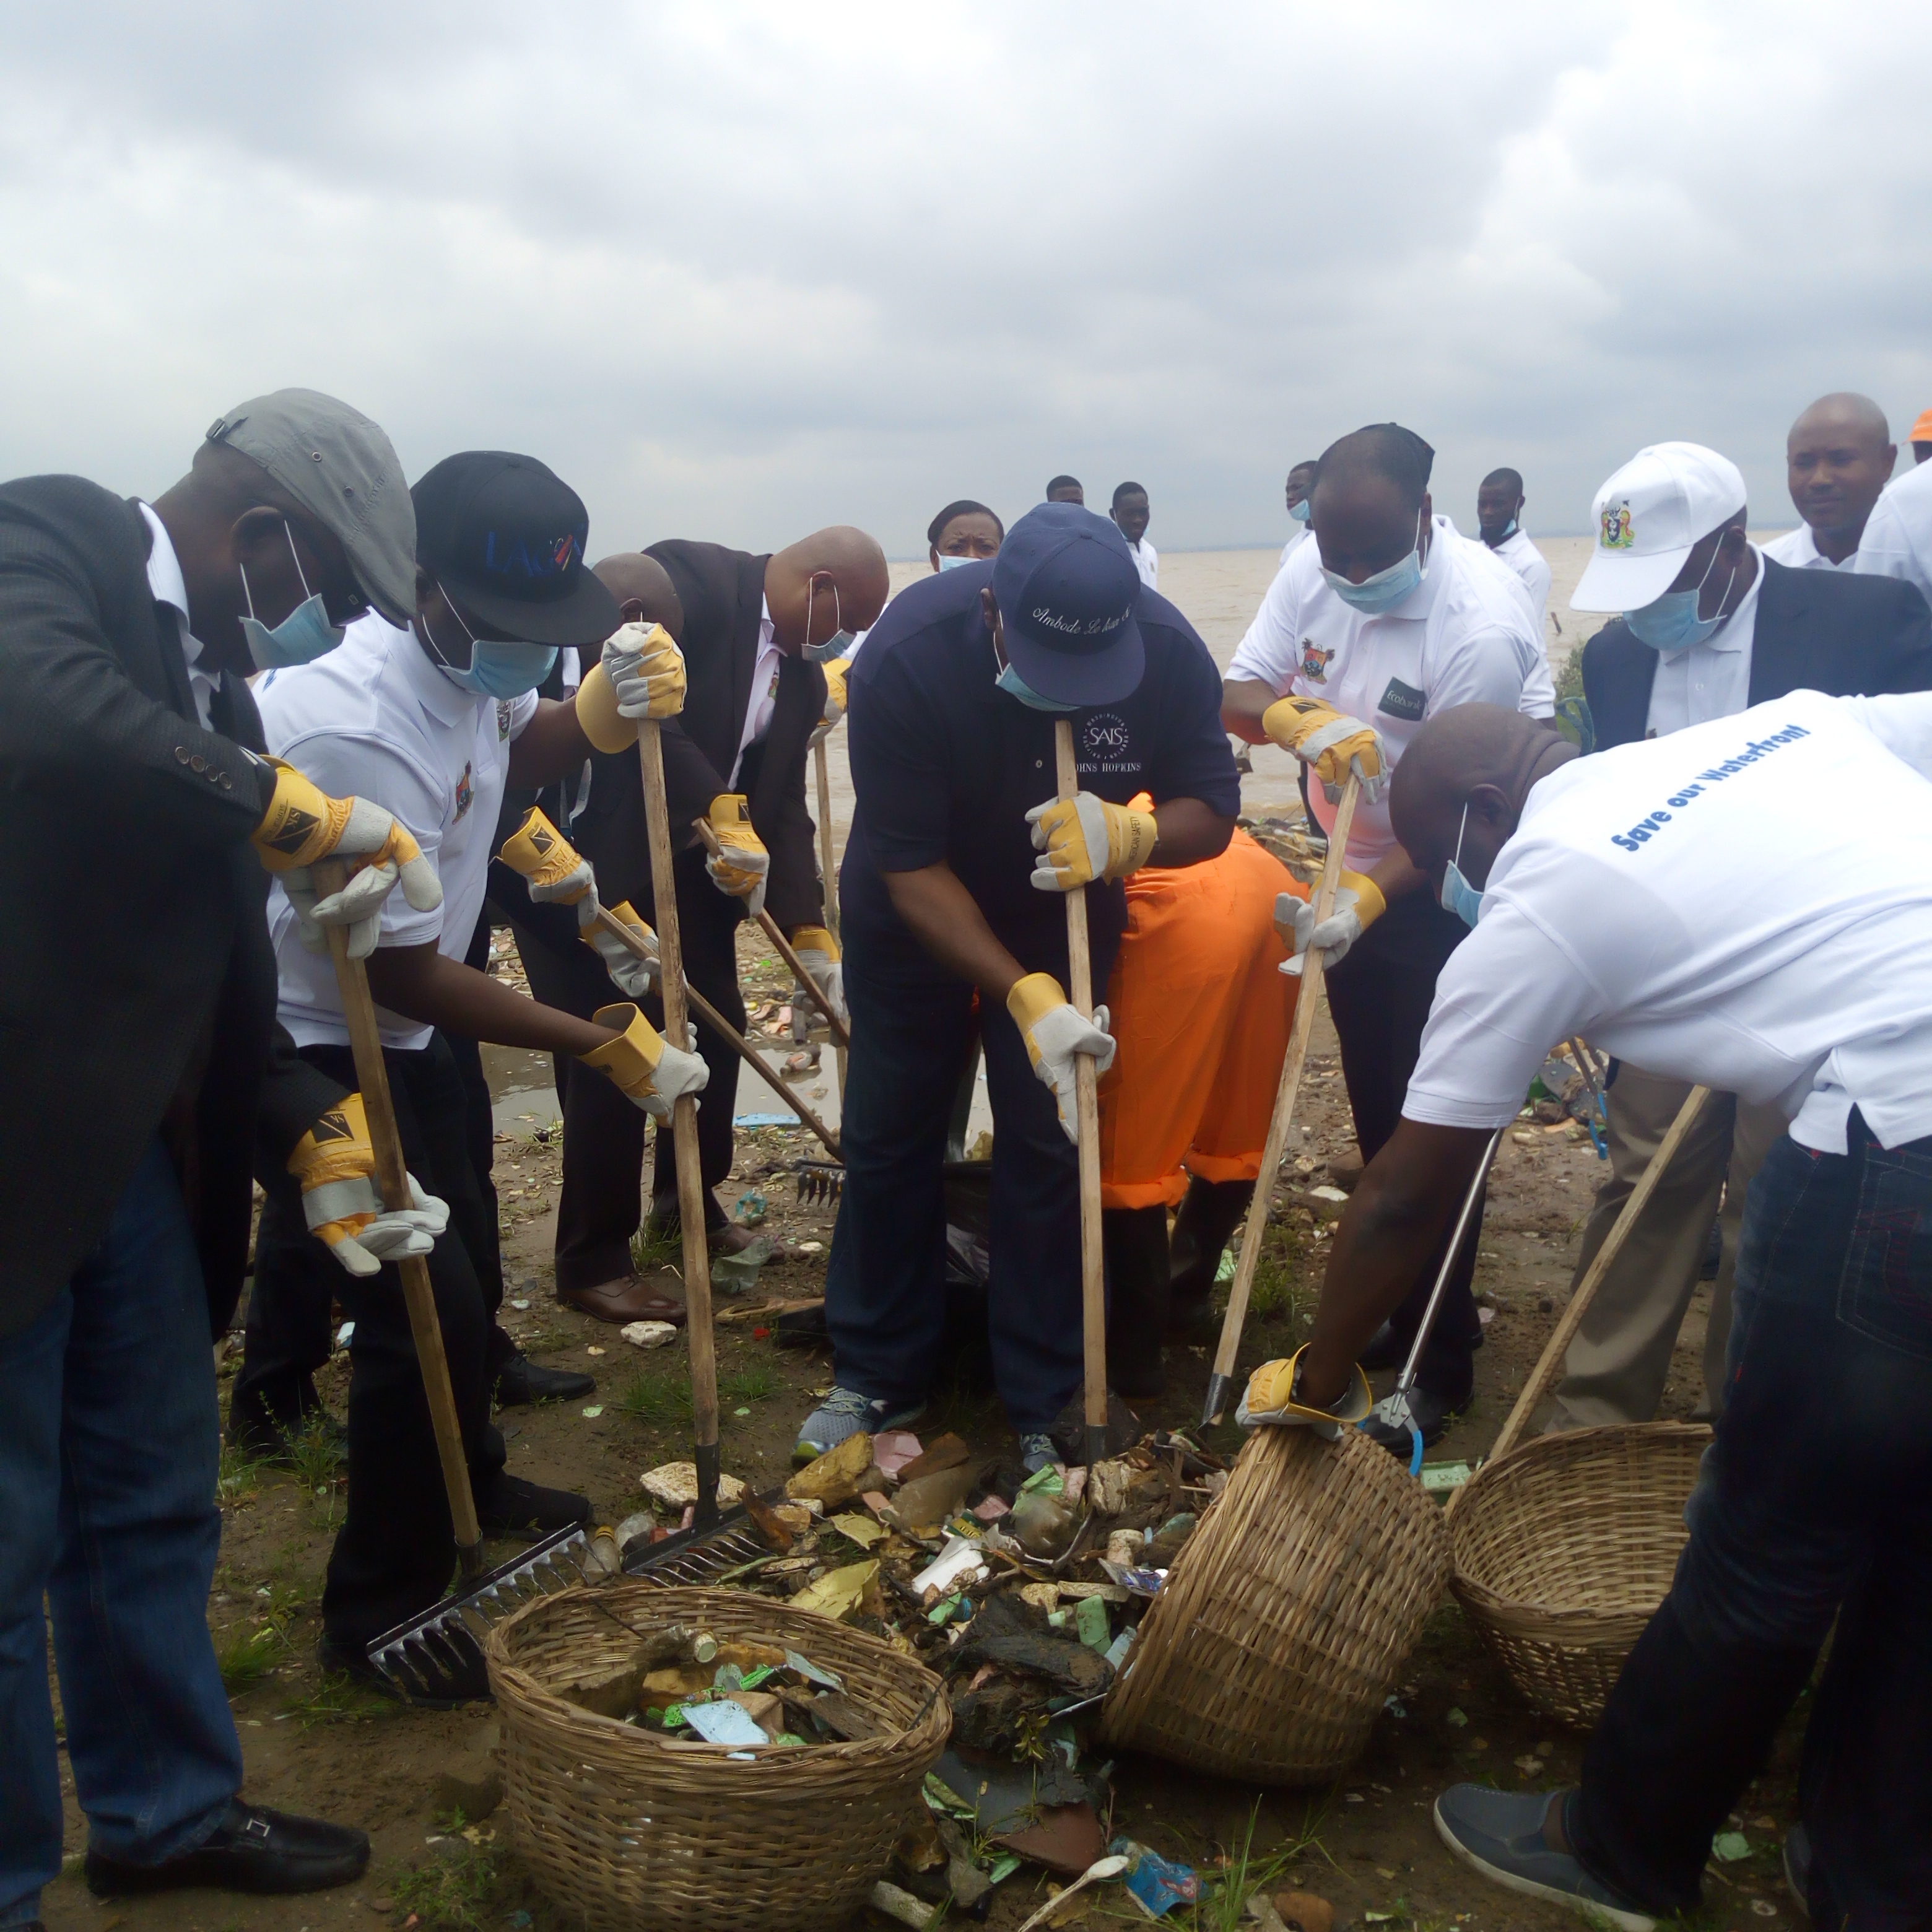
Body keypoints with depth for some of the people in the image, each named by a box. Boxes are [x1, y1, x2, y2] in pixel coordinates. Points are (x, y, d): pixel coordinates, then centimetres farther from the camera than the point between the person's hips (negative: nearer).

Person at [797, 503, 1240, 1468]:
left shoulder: (1169, 651, -27)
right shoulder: (906, 657, -33)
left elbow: (1213, 809, -14)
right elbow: (911, 870, -29)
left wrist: (1131, 834, -38)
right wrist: (1025, 997, -38)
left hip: (1063, 915, 1)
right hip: (915, 917, -1)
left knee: (1048, 1148, 2)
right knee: (888, 1138, 8)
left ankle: (1041, 1401, 16)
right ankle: (878, 1373, 26)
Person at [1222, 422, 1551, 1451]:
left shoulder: (1481, 622, -28)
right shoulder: (1314, 567, -8)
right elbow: (1237, 692, -8)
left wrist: (1370, 898, -38)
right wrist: (1299, 718, -30)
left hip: (1454, 888, -7)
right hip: (1359, 870, 7)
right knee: (1377, 1107, 17)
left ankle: (1439, 1364, 10)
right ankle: (1399, 1303, 35)